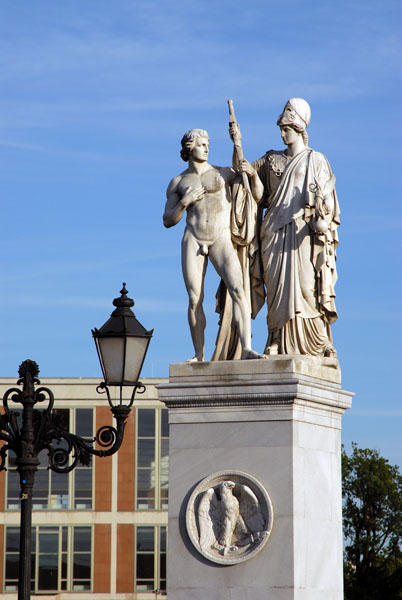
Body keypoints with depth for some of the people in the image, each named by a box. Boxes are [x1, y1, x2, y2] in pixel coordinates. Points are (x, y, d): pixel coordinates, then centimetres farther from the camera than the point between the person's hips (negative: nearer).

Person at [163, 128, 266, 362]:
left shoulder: (225, 173, 9)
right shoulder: (178, 183, 12)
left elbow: (258, 194, 8)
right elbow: (168, 221, 11)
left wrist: (253, 174, -11)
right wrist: (184, 202, -6)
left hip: (222, 240, -1)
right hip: (193, 240, 1)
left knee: (238, 290, -19)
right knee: (195, 299, -4)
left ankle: (247, 348, -26)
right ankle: (199, 355, 4)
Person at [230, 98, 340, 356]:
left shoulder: (315, 160, 9)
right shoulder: (272, 160, 19)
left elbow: (326, 195, 2)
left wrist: (322, 219, -15)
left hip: (303, 229, -3)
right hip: (275, 230, 3)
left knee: (308, 284, -12)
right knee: (278, 285, -5)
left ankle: (321, 341, -10)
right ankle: (278, 341, -8)